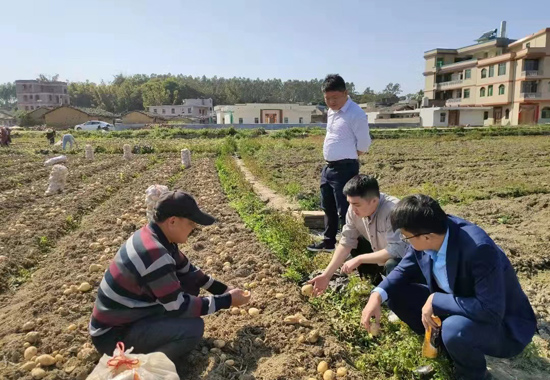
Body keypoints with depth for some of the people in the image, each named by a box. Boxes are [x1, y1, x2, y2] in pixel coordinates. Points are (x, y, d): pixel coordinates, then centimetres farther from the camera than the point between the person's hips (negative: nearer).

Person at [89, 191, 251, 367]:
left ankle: (162, 333, 14)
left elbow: (188, 271, 12)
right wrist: (227, 300, -16)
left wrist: (223, 289, 9)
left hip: (130, 314, 9)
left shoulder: (154, 236, -3)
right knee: (193, 327, -24)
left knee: (191, 280, 5)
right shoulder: (154, 254, -32)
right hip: (113, 335, -9)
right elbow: (179, 307, -24)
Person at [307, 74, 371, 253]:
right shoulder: (331, 111, 12)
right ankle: (328, 242, 37)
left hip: (345, 169, -9)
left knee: (345, 210, -3)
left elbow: (364, 143, -13)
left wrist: (348, 158, 0)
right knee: (328, 207, 20)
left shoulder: (356, 114, -16)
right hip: (329, 167, 10)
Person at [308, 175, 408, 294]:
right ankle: (378, 284, 12)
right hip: (381, 256, 7)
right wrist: (327, 275, -16)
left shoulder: (392, 210, -35)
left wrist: (359, 259, -31)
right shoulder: (355, 209, -17)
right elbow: (346, 243, -10)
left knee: (393, 265, -34)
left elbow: (397, 250, -38)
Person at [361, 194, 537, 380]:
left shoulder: (479, 249, -36)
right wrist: (377, 295, -18)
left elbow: (491, 311, -36)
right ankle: (441, 343, 12)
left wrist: (435, 301, -29)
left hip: (503, 324, -6)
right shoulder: (425, 236, -16)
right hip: (453, 308, 6)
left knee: (454, 328, -37)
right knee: (397, 293, -5)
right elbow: (404, 270, -1)